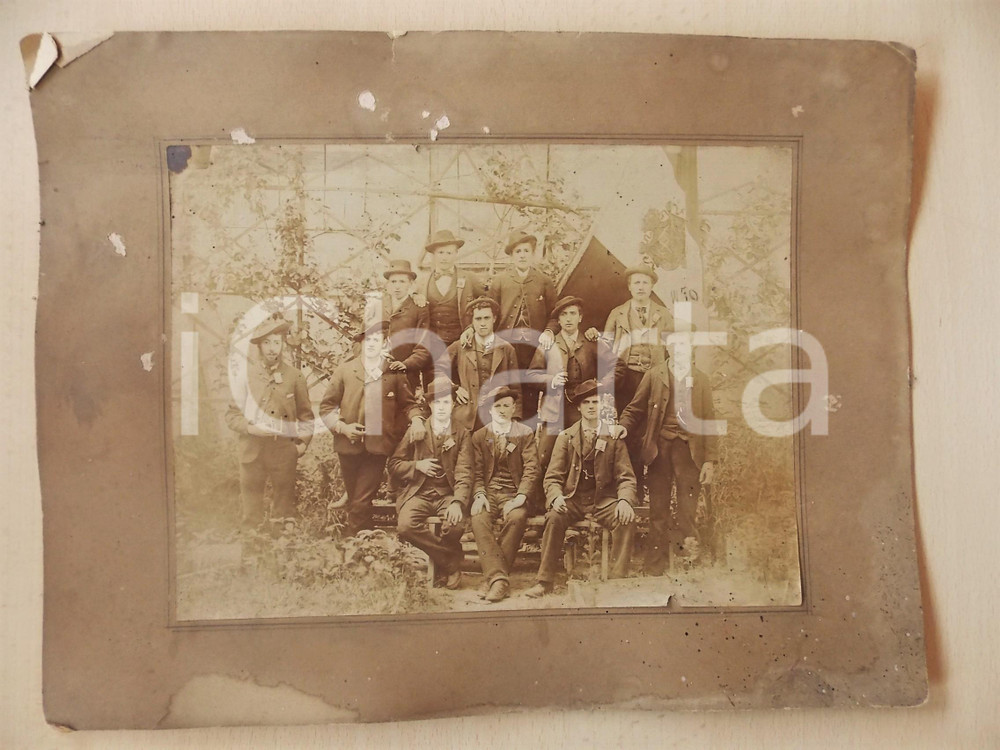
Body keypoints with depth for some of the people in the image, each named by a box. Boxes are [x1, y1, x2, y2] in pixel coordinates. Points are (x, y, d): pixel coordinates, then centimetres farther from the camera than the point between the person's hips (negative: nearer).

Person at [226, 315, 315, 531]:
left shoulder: (295, 376, 4)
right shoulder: (245, 374, 4)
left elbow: (305, 414, 10)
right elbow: (231, 414, 7)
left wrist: (303, 442, -2)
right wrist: (250, 428, -10)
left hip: (285, 451, 0)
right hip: (251, 451, 0)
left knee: (284, 508, 7)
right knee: (250, 511, 3)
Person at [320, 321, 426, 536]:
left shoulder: (394, 375, 3)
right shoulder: (345, 371, 5)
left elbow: (408, 403, 13)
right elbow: (326, 406, 7)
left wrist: (416, 419, -8)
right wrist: (342, 427, -8)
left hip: (377, 448, -2)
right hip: (348, 446, 2)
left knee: (361, 504, -10)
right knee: (354, 501, 15)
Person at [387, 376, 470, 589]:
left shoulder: (462, 435, 8)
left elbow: (464, 474, -3)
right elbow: (394, 465, 11)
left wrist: (458, 503, -20)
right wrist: (417, 466, -9)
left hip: (448, 494, -1)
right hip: (418, 493, 1)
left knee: (456, 524, -33)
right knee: (406, 525, -30)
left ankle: (444, 563, 1)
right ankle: (451, 559, -8)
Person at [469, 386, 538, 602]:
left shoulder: (525, 434, 7)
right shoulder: (479, 436, 12)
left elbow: (531, 469, -2)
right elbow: (477, 471, 5)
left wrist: (521, 497, -18)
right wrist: (479, 495, -15)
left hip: (513, 493, -1)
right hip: (488, 491, 1)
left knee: (517, 517, -34)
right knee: (479, 518, -31)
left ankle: (492, 577, -26)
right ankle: (498, 578, -34)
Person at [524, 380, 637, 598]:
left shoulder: (613, 437, 8)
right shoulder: (565, 437, 9)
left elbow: (626, 477, 4)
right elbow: (552, 477, 4)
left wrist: (625, 500, -18)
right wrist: (556, 497, -20)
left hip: (604, 499, 0)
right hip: (572, 498, 0)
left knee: (627, 519, -29)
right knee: (554, 517, -31)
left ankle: (617, 580, -17)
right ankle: (545, 582, -20)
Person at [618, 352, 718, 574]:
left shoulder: (701, 379, 13)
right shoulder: (654, 375, 10)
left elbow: (708, 420, 9)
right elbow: (636, 409, 10)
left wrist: (710, 459, 2)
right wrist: (622, 427, -11)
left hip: (689, 449, 1)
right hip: (660, 447, 0)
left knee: (687, 511, -3)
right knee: (658, 510, 3)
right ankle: (654, 569, 10)